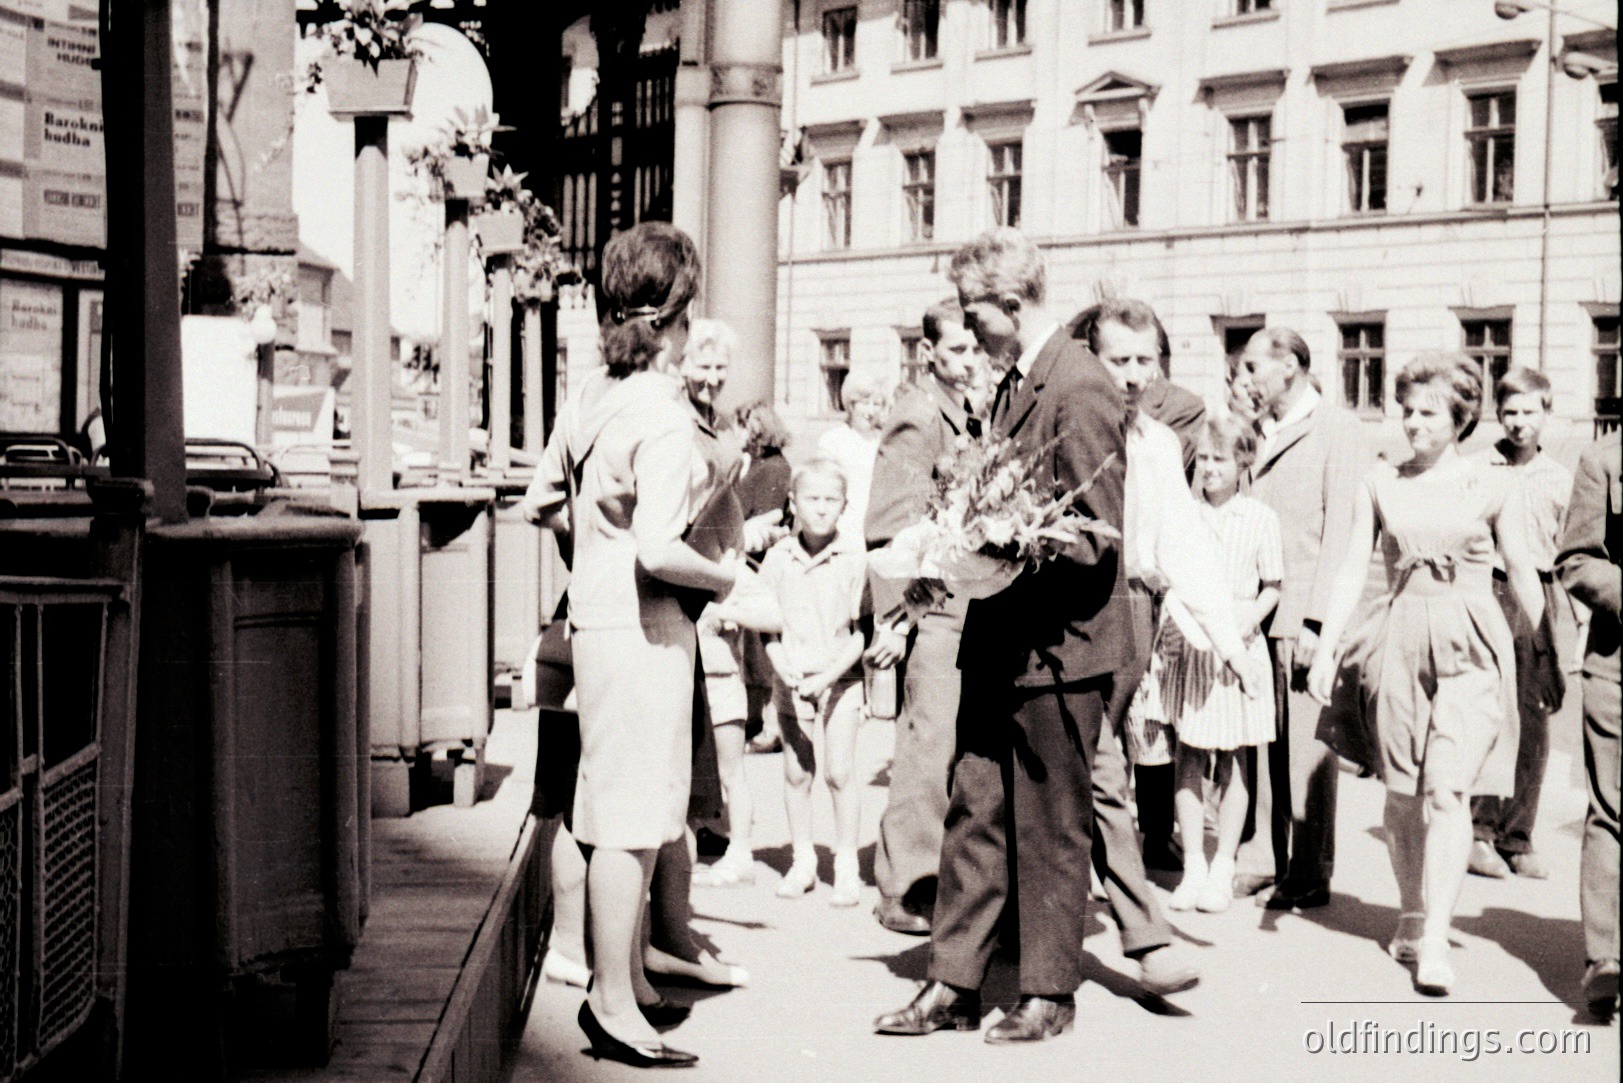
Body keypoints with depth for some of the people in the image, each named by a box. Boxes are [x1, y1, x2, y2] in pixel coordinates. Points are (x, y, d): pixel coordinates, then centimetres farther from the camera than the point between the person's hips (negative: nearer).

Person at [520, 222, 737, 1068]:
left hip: (595, 613, 9)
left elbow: (541, 505, 15)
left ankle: (626, 979, 28)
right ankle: (613, 1006, 4)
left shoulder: (591, 396, 7)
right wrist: (724, 575, -10)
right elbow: (658, 550, -26)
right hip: (642, 628, -9)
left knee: (622, 814, 17)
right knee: (630, 818, -3)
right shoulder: (664, 417, -19)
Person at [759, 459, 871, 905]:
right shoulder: (779, 558, 1)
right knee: (796, 771, 7)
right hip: (792, 680, 3)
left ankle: (847, 867, 5)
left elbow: (863, 630, -6)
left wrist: (830, 675, -15)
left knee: (839, 771, -6)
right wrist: (784, 671, -10)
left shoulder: (854, 558, -7)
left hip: (840, 679, -3)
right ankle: (802, 860, 20)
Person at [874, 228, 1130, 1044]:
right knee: (975, 812, 10)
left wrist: (998, 562, -22)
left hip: (1056, 645, -8)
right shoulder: (1013, 382, 13)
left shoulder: (1080, 386, -15)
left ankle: (1049, 994, 17)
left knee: (1051, 828, 4)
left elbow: (1094, 536, -18)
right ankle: (953, 986, 17)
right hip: (999, 641, 8)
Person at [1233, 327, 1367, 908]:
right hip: (1259, 610, 6)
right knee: (1263, 740, 7)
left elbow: (1339, 531, -9)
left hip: (1306, 613, -6)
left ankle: (1310, 874, 3)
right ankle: (1264, 857, 14)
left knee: (1308, 745, -3)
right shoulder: (1260, 433, 18)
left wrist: (1314, 619, -15)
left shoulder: (1335, 429, -3)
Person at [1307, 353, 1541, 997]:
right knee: (1401, 792, 7)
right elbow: (1351, 572, 7)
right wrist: (1326, 649, 0)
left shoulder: (1489, 488, 3)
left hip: (1469, 648, -2)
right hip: (1397, 640, 3)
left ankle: (1435, 944, -12)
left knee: (1446, 789, -14)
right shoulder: (1380, 485, 8)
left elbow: (1524, 579, 9)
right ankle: (1411, 916, 25)